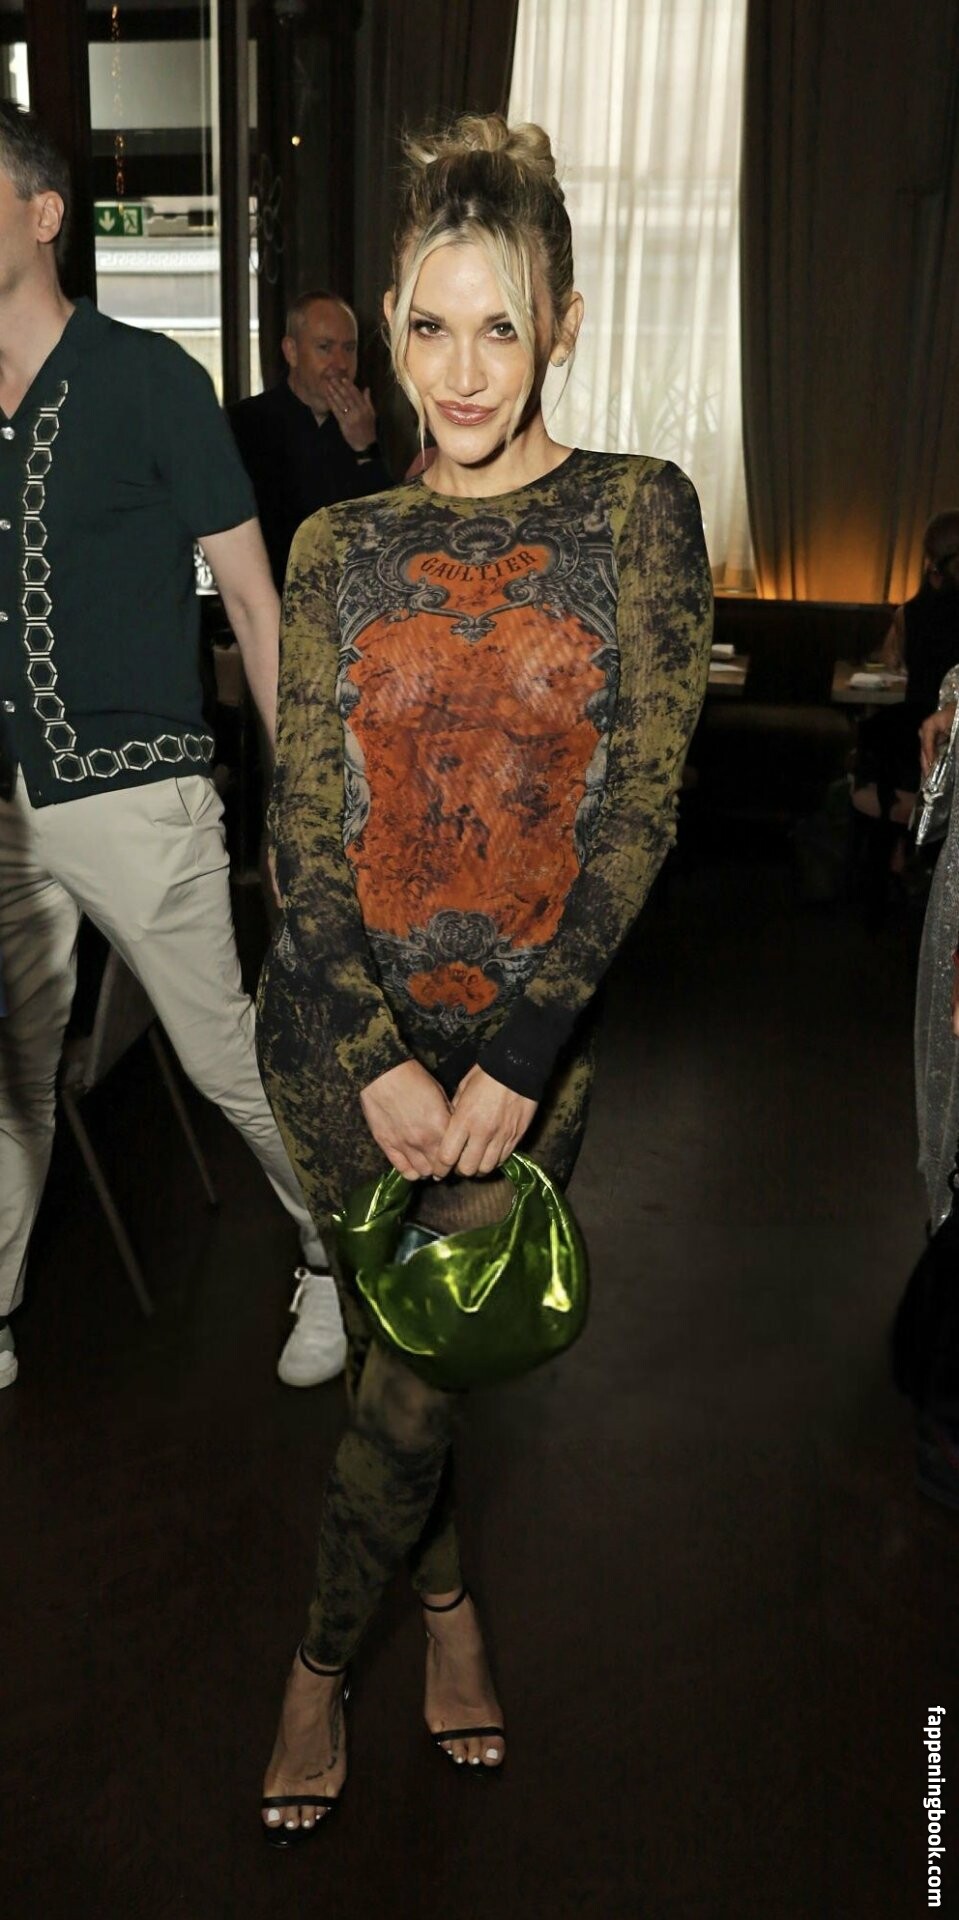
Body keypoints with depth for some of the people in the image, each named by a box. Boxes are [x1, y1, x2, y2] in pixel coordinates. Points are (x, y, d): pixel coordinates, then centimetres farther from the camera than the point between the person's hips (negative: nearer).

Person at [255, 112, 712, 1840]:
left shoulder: (637, 514, -2)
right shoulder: (339, 551, 3)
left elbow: (640, 806, -9)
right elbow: (303, 832, -1)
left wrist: (517, 1055, -15)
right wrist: (377, 1060, -13)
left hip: (528, 1034, -1)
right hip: (342, 1027, 2)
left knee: (417, 1372, 1)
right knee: (392, 1349, 13)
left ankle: (324, 1655, 30)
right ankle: (445, 1585, 42)